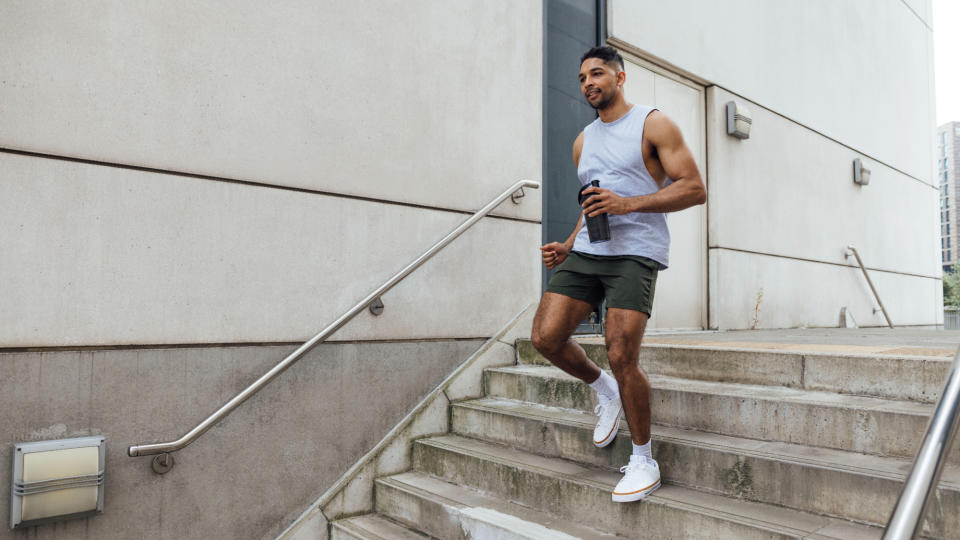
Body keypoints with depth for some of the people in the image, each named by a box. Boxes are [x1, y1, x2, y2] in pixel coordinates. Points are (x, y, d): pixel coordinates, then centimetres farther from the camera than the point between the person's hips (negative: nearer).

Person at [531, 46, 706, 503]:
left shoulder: (653, 124, 2)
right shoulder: (583, 141, 21)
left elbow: (694, 189, -6)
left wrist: (627, 203, -17)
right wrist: (567, 246, 12)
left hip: (635, 253, -6)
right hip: (586, 251, 6)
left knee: (621, 356, -14)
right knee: (545, 337, -8)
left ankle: (644, 462, 7)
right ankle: (603, 390, 21)